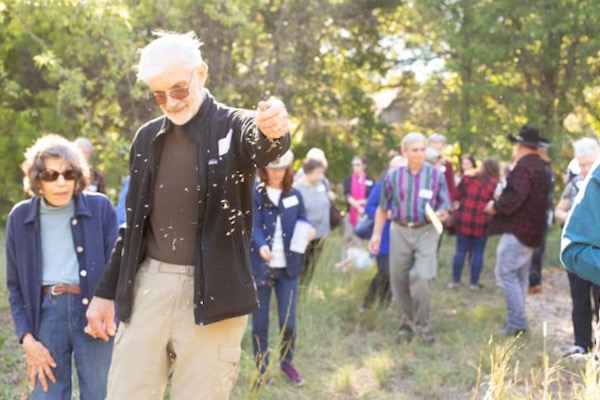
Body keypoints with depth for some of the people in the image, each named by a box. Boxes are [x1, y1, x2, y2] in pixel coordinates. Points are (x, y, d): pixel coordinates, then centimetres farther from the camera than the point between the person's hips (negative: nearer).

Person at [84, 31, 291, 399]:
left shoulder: (234, 127, -3)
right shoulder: (148, 138, 11)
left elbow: (264, 146, -28)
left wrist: (274, 130, -53)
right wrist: (106, 291, 15)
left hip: (211, 291, -4)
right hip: (149, 286, 4)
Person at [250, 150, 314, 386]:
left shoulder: (294, 195, 11)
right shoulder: (255, 195, -2)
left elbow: (302, 221, 10)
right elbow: (253, 225, -13)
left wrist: (308, 230, -15)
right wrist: (261, 246, -32)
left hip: (288, 267, 2)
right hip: (261, 267, -2)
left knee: (288, 322, 1)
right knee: (260, 323, 4)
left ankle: (287, 363, 25)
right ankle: (261, 370, 19)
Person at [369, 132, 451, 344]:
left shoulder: (436, 175, -1)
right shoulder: (393, 176, 2)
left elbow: (445, 208, 4)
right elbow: (383, 208, 9)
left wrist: (439, 214, -18)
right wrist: (376, 234, 1)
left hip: (426, 232, -2)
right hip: (400, 231, 2)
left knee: (422, 277, -15)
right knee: (399, 280, 6)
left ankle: (421, 324, 4)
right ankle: (407, 323, 24)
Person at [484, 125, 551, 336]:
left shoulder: (523, 167, -18)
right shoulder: (541, 167, 15)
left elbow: (514, 197, -28)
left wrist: (496, 206, -11)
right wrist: (500, 203, 11)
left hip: (517, 229, -10)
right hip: (533, 229, 10)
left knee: (505, 273, -7)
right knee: (521, 275, 16)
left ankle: (516, 321, -10)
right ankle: (518, 320, 21)